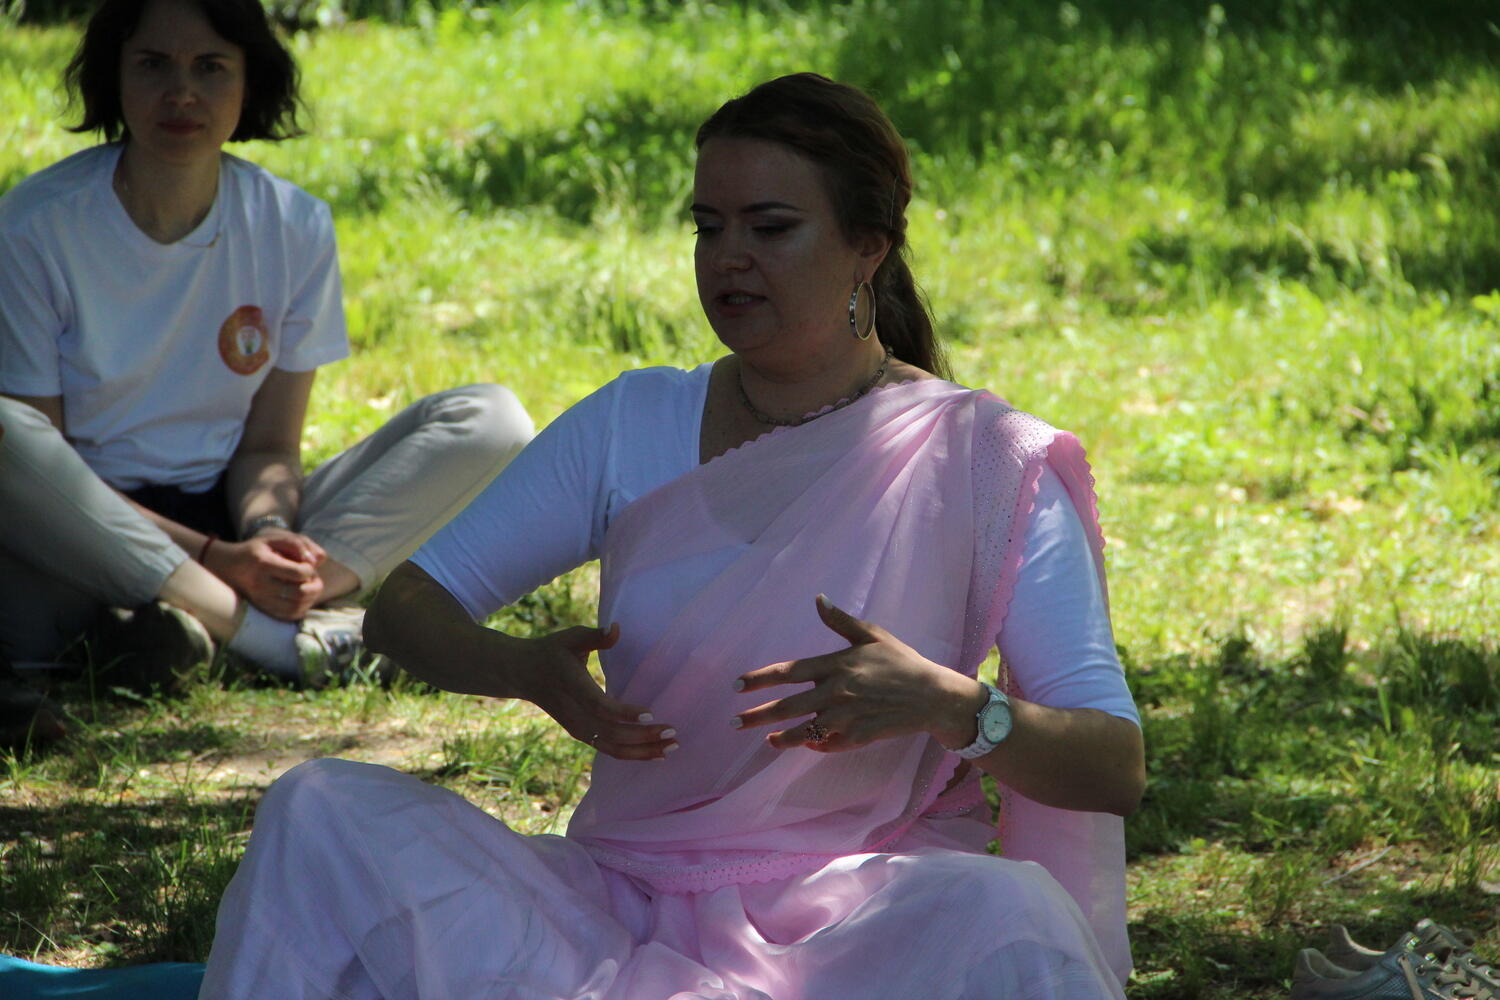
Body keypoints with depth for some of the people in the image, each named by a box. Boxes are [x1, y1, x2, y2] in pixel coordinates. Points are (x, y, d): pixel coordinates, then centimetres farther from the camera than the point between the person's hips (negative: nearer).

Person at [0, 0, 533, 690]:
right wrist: (213, 557, -25)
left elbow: (268, 445, 5)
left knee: (491, 419, -10)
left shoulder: (295, 227, 2)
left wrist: (266, 534, -20)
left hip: (225, 526, 4)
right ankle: (277, 636, -33)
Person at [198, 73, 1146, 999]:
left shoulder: (983, 462, -3)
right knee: (323, 810, -17)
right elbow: (406, 606, 7)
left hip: (853, 921, -2)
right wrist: (527, 667, -16)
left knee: (1005, 920, -37)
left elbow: (1116, 770, -8)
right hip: (624, 902, 3)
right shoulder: (633, 427, 8)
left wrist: (947, 705, -29)